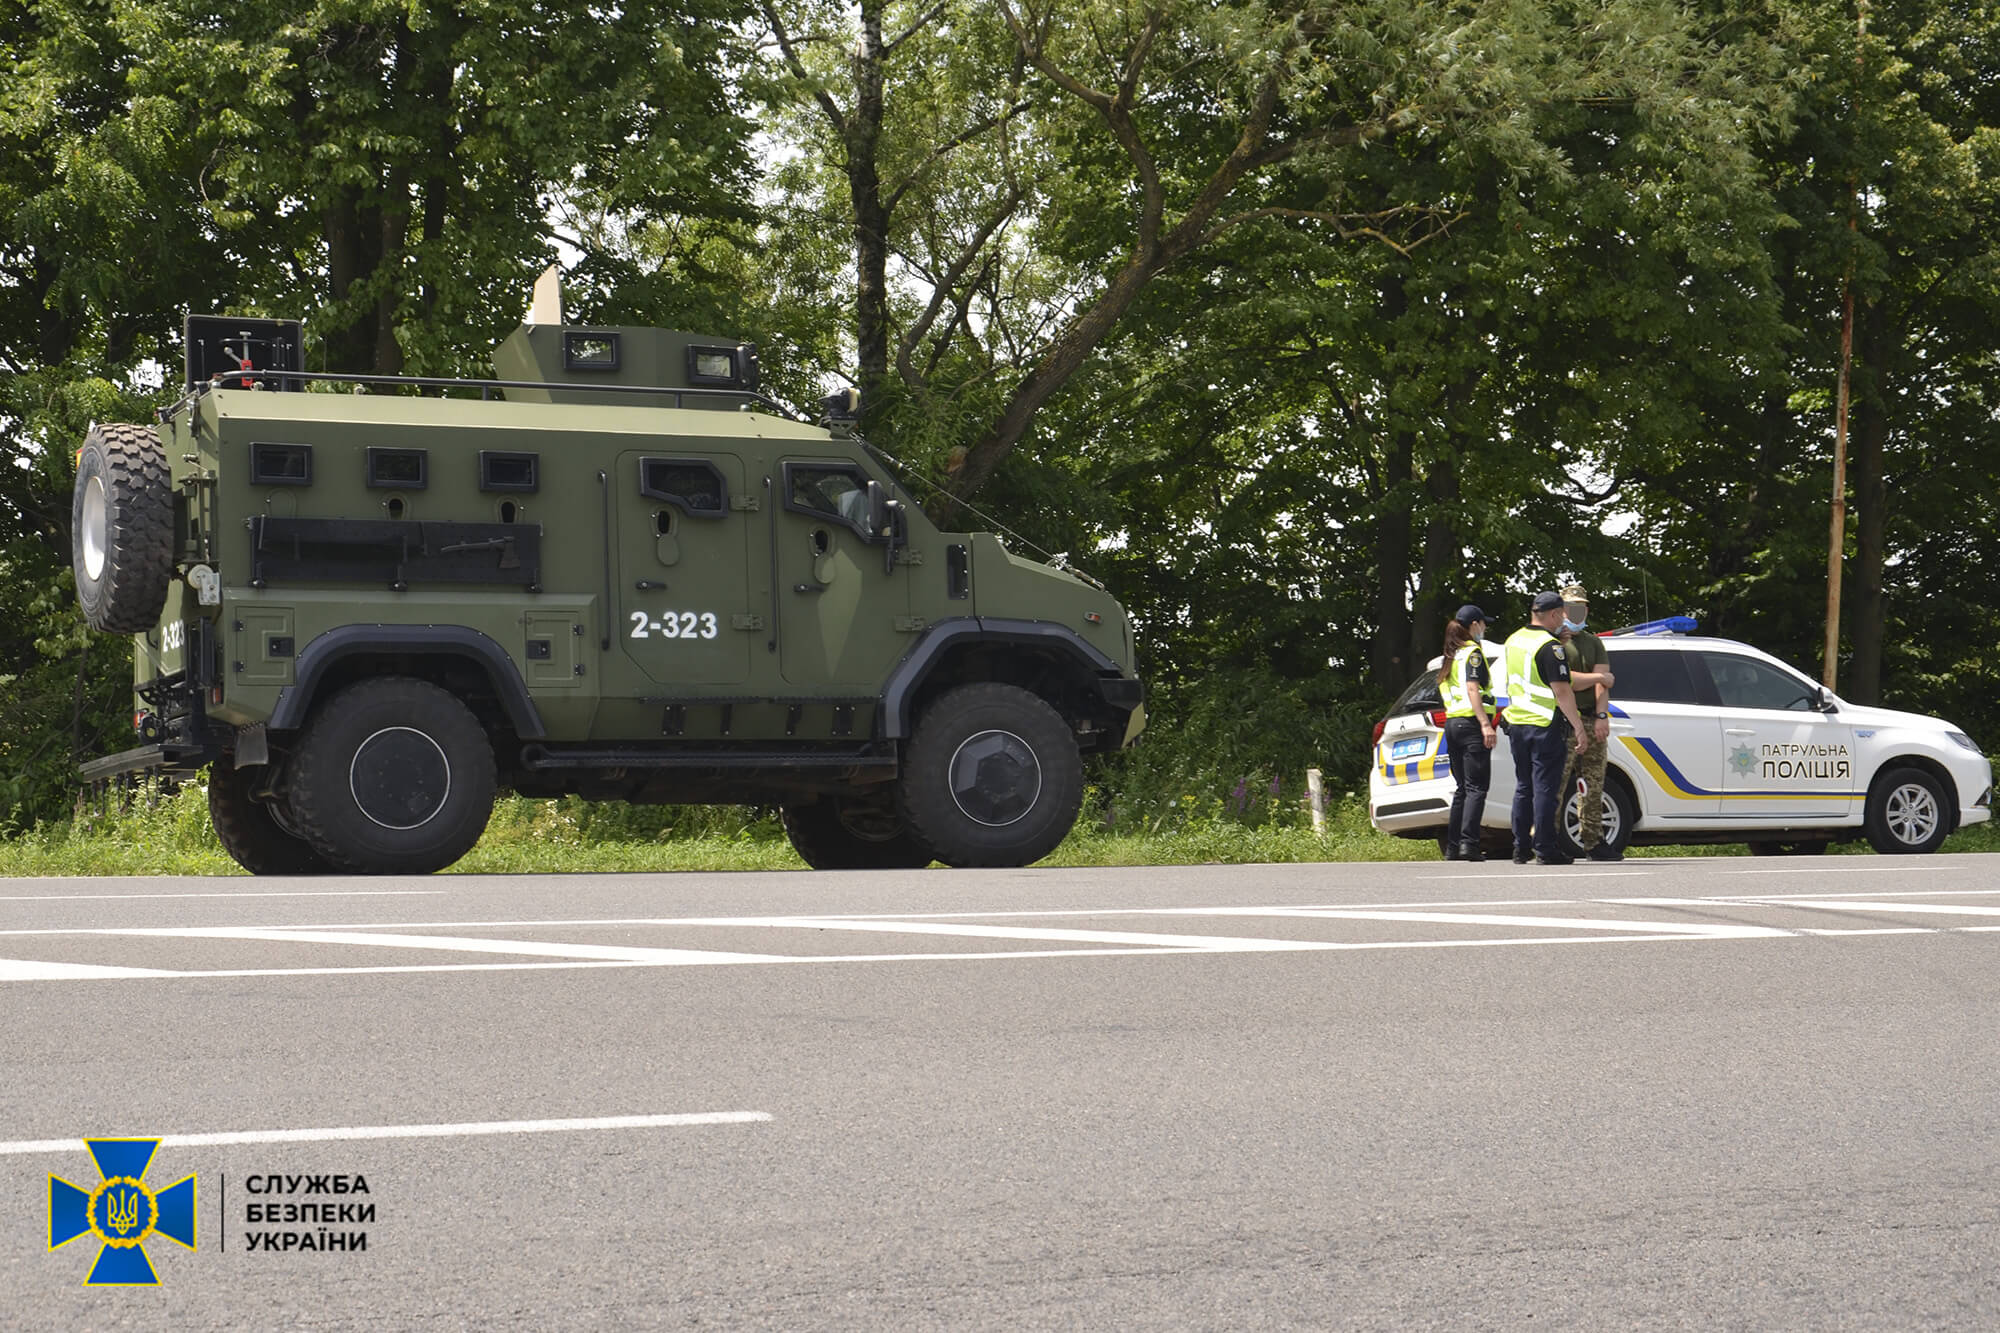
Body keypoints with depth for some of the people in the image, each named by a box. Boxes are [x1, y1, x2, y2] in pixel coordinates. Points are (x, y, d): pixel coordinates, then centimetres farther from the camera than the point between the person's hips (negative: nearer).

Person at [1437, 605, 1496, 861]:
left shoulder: (1450, 656, 19)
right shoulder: (1473, 652, -7)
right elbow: (1472, 689, -17)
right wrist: (1486, 724, -22)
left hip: (1452, 722, 8)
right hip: (1471, 724, -8)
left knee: (1462, 787, 12)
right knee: (1476, 787, -9)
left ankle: (1452, 846, 9)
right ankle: (1468, 843, -18)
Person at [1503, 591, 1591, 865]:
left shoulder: (1513, 640, 10)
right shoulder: (1549, 646, -15)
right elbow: (1561, 691, -20)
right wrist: (1579, 728, -17)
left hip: (1517, 724, 7)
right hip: (1546, 726, -7)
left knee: (1523, 787, 14)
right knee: (1545, 788, -4)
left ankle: (1521, 848, 15)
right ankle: (1545, 849, -3)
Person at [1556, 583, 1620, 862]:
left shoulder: (1593, 642, 20)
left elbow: (1603, 683, 9)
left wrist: (1601, 716, -5)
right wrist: (1599, 677, -1)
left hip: (1592, 720, 6)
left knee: (1593, 785, 6)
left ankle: (1593, 841, 10)